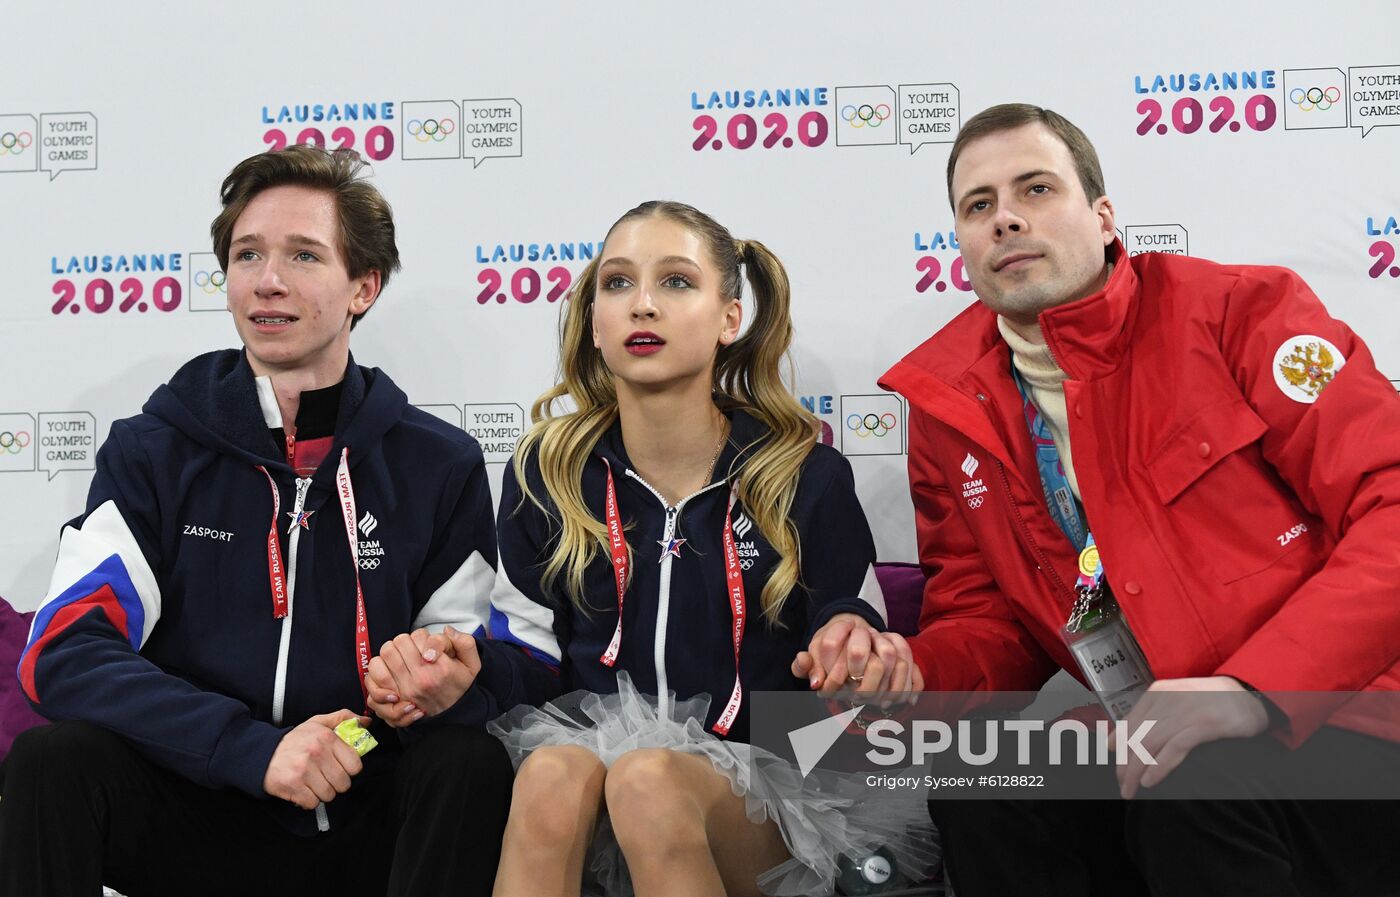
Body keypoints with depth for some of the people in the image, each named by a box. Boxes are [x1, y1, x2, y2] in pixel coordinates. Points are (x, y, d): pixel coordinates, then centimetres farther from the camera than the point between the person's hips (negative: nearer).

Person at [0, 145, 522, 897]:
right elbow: (63, 653, -12)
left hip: (364, 821, 1)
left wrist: (448, 693, -23)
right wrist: (252, 748, -25)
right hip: (201, 814, 0)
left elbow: (477, 666, 4)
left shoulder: (441, 464, 0)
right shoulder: (152, 451, -1)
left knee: (470, 765, -28)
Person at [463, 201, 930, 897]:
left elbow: (856, 673, 3)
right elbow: (526, 658, 7)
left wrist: (857, 650, -21)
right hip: (589, 746, 2)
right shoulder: (547, 473, 4)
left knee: (646, 781, -35)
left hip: (762, 782, -1)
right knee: (551, 776, -34)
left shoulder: (807, 480, -3)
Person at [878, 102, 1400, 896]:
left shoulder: (1238, 311, -4)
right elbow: (988, 618, 12)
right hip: (1142, 747, 4)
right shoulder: (949, 410, 8)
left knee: (1190, 788, -32)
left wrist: (1254, 688, -25)